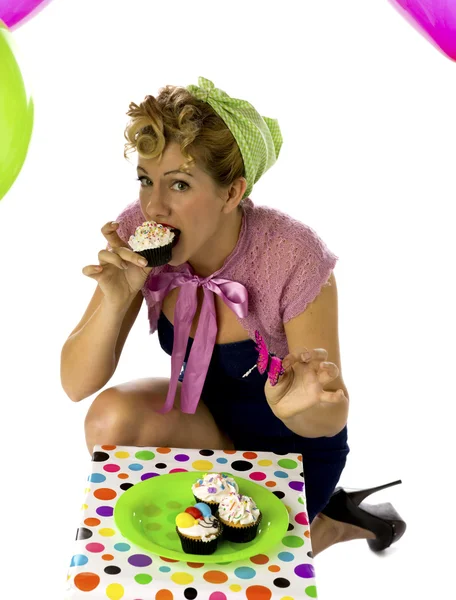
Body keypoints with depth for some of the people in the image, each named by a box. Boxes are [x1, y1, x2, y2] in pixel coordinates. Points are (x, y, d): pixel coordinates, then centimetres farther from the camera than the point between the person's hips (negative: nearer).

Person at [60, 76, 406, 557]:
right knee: (111, 416, -25)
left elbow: (330, 420, -20)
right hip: (207, 416, 4)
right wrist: (115, 299, -34)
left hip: (291, 442, -3)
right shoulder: (139, 234, -20)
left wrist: (299, 407, -44)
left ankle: (331, 524, 11)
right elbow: (77, 385, -17)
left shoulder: (294, 259, -31)